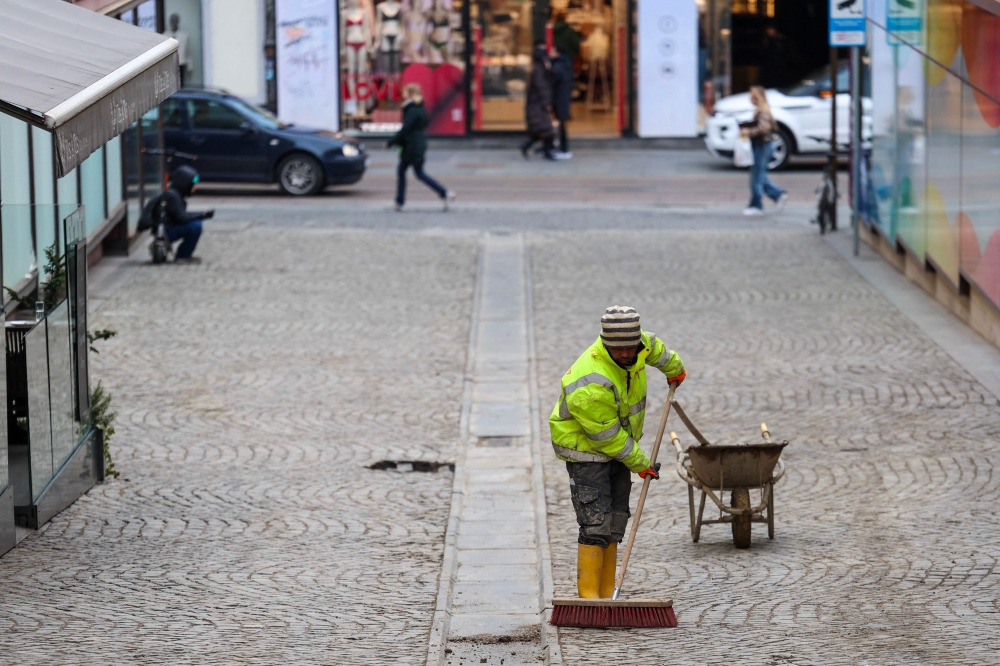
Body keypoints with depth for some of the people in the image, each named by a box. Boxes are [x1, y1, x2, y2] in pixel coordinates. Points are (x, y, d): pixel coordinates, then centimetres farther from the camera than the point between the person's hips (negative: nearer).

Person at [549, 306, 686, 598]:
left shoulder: (633, 342, -13)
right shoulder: (590, 385, -35)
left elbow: (654, 348, 15)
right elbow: (607, 436, -24)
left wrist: (674, 368, 35)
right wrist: (639, 463, -11)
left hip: (618, 446, 8)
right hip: (586, 448, -8)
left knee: (615, 523, 8)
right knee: (595, 524, -15)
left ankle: (606, 595, 12)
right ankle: (588, 596, -11)